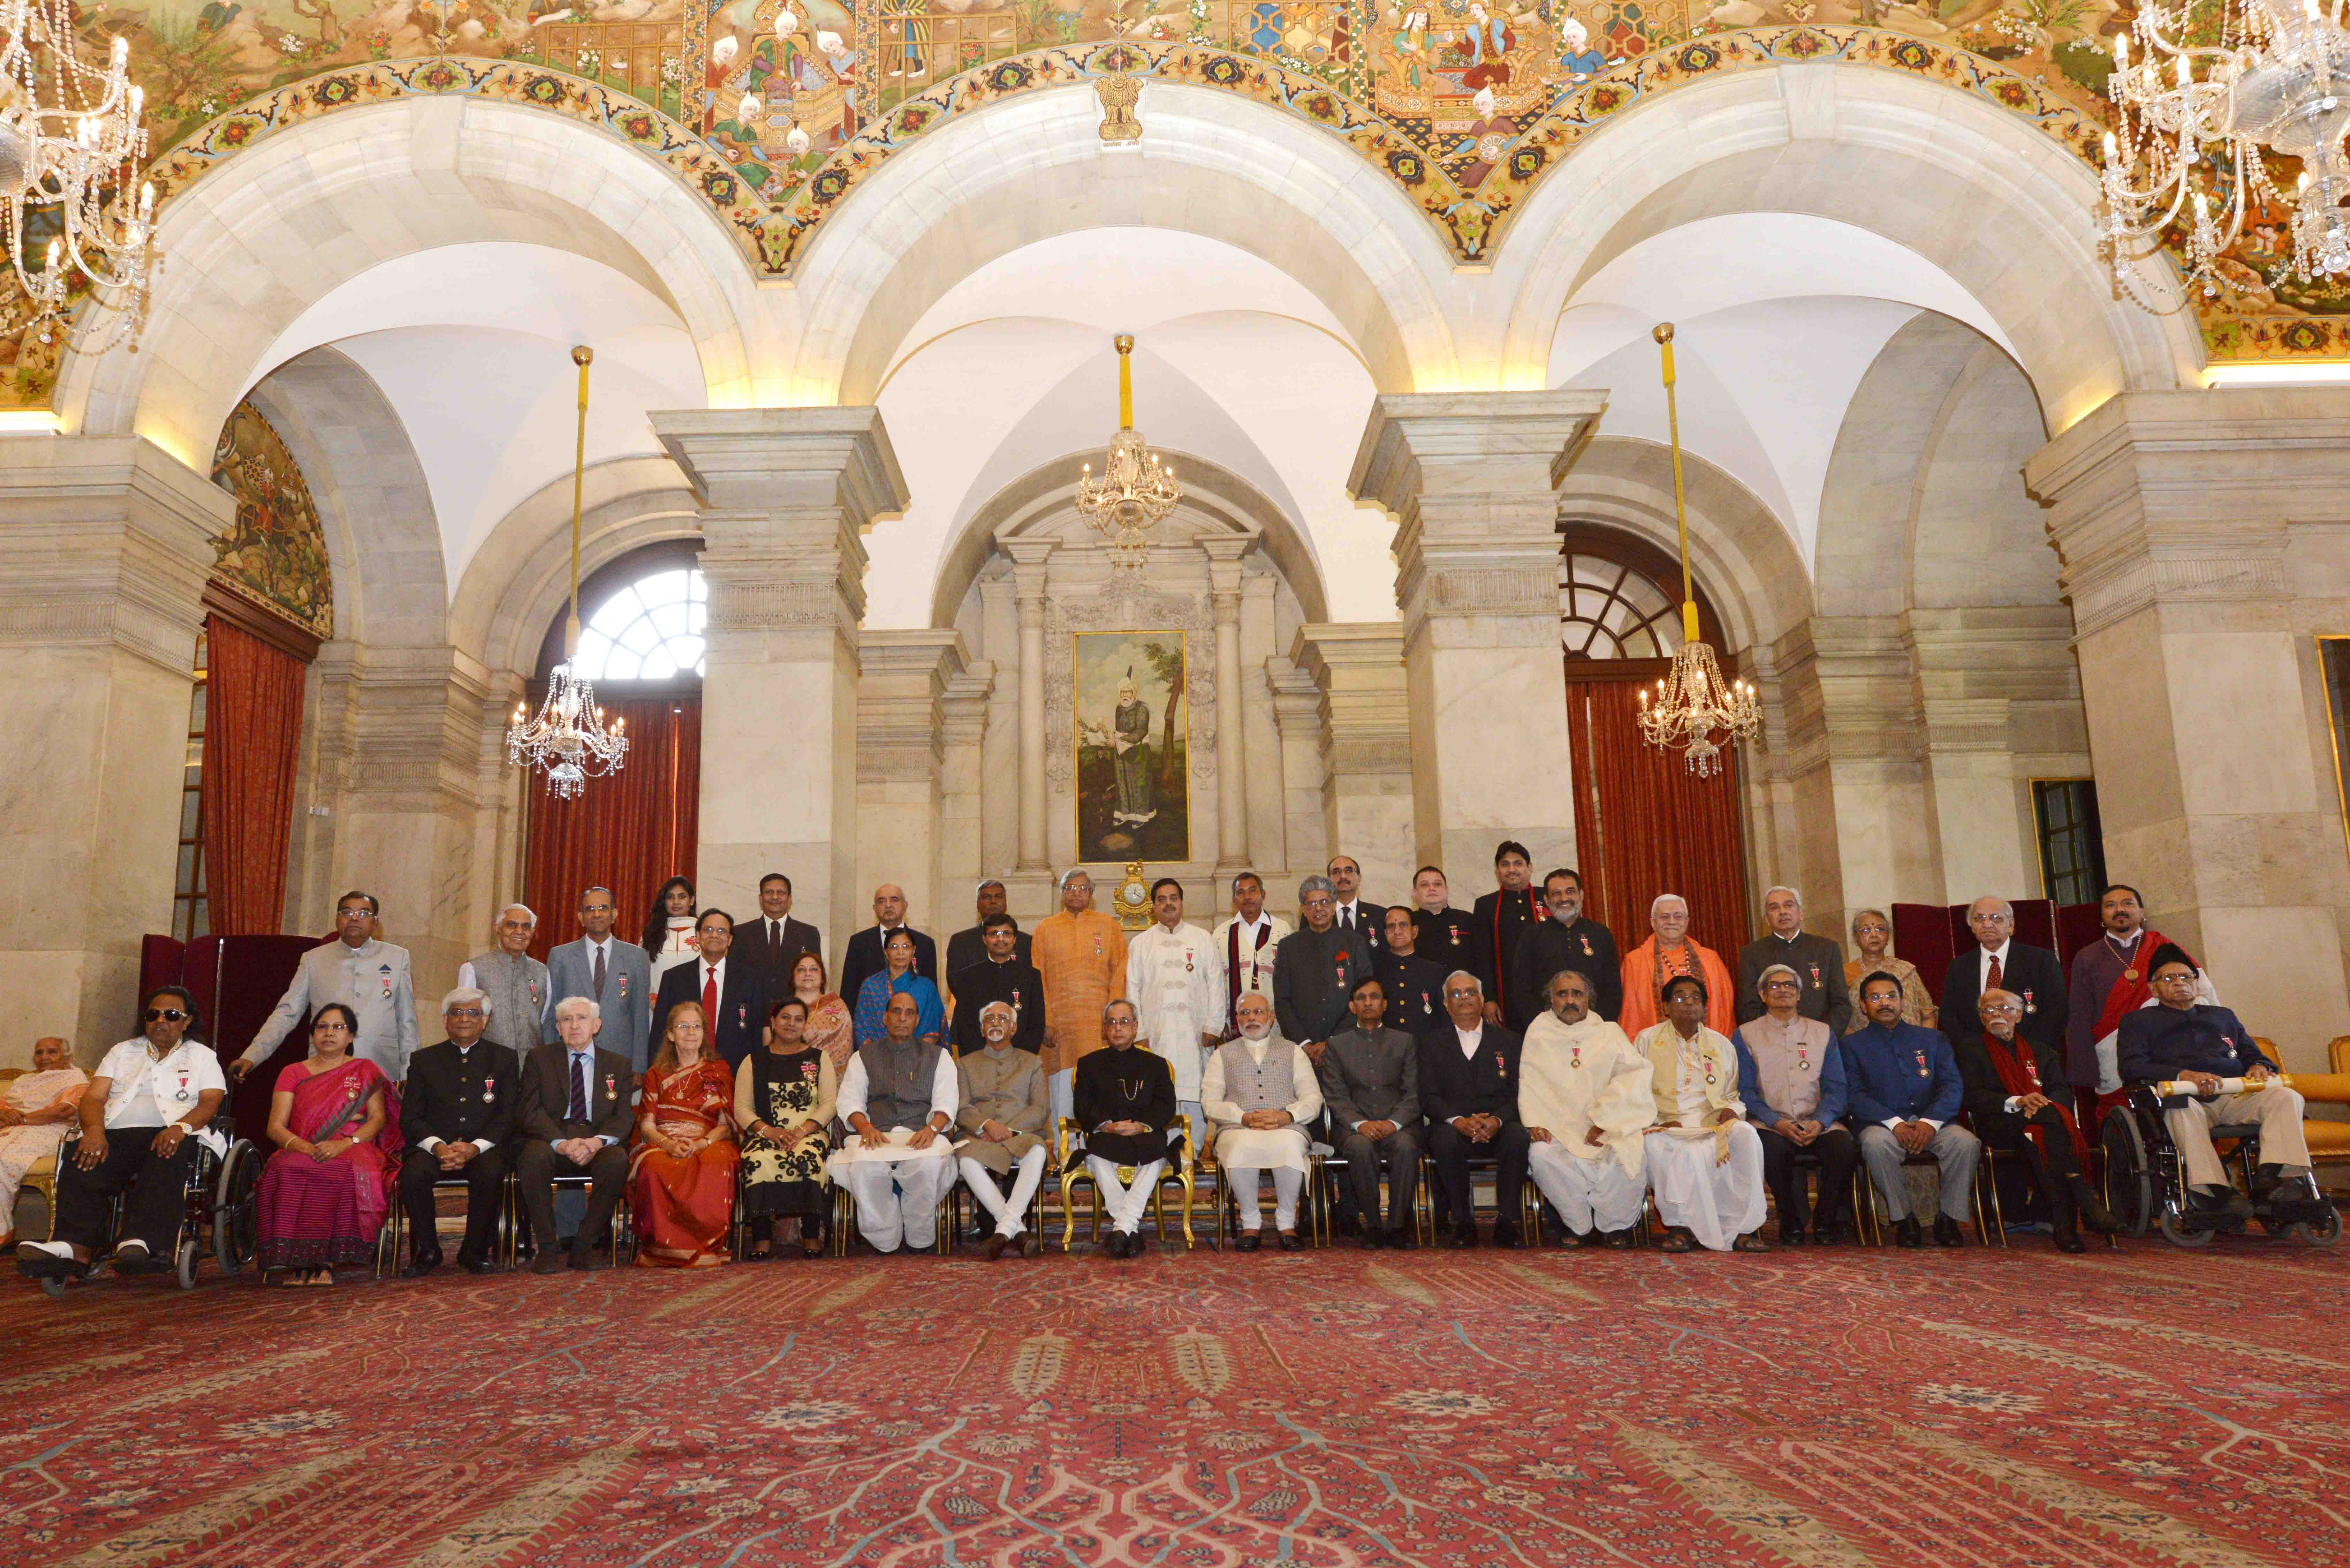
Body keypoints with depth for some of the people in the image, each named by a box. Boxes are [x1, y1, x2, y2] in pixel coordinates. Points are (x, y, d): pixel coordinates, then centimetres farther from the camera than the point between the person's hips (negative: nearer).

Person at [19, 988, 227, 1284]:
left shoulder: (202, 1057, 20)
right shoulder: (123, 1052, 27)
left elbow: (210, 1103, 4)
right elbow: (93, 1098, 13)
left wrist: (181, 1127, -19)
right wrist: (95, 1132, -10)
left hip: (169, 1136, -3)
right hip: (115, 1136, 3)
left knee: (168, 1160, -39)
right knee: (80, 1157, -32)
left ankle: (142, 1242, -57)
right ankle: (77, 1247, -47)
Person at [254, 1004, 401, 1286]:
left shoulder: (366, 1071, 17)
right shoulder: (293, 1073, 18)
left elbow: (379, 1119, 4)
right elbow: (276, 1127, 7)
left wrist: (344, 1144, -15)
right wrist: (304, 1147, -15)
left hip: (353, 1151, -1)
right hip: (302, 1153, 1)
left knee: (346, 1174, -38)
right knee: (288, 1172, -36)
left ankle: (326, 1262, -33)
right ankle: (297, 1261, -32)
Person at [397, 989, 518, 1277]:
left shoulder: (505, 1059, 12)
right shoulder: (424, 1060, 15)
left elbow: (508, 1116, 3)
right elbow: (410, 1118, 6)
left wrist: (474, 1148, -15)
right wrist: (438, 1146, -15)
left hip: (484, 1148, -1)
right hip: (434, 1147, 1)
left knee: (491, 1173, -34)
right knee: (413, 1174, -31)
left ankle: (475, 1252, -13)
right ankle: (427, 1251, -9)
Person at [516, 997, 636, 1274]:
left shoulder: (618, 1064, 16)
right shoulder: (539, 1059, 12)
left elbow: (623, 1116, 5)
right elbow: (529, 1112, -1)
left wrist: (598, 1141, -19)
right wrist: (562, 1143, -20)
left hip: (597, 1145, 1)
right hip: (549, 1139, -1)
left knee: (617, 1159, -32)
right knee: (535, 1156, -35)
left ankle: (584, 1246, -19)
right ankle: (547, 1248, -22)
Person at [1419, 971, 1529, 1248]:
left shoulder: (1507, 1040, 15)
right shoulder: (1431, 1043, 13)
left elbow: (1517, 1093, 5)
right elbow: (1429, 1097, 2)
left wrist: (1497, 1120, -16)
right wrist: (1458, 1121, -18)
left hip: (1498, 1124, 1)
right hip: (1452, 1124, -1)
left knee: (1518, 1137, -32)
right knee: (1446, 1140, -35)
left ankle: (1506, 1219, -20)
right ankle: (1463, 1220, -20)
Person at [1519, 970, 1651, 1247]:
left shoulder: (1610, 1033, 12)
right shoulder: (1538, 1034, 12)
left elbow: (1637, 1074, -1)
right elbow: (1529, 1084, 7)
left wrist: (1604, 1121, -12)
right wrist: (1534, 1122, -12)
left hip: (1608, 1127, 0)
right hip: (1558, 1128, 0)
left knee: (1633, 1154, -30)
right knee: (1540, 1155, -30)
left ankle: (1615, 1228, -5)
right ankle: (1583, 1229, -12)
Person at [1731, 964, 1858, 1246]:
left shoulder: (1823, 1033, 18)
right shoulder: (1745, 1036, 11)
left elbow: (1835, 1087, 9)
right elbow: (1745, 1090, 2)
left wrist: (1820, 1122, -11)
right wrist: (1776, 1122, -15)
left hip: (1818, 1123, 2)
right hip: (1770, 1124, -2)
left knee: (1845, 1148, -30)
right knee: (1773, 1150, -36)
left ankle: (1826, 1223, -7)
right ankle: (1794, 1222, -11)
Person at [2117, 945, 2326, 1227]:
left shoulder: (2223, 1016, 35)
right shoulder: (2138, 1021, 18)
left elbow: (2252, 1053, 29)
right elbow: (2131, 1067, 1)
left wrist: (2259, 1067, 2)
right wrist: (2183, 1075, -16)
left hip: (2235, 1096, 5)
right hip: (2185, 1097, -4)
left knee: (2286, 1098, -24)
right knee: (2184, 1110, -40)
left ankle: (2272, 1179, -41)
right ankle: (2210, 1192, -51)